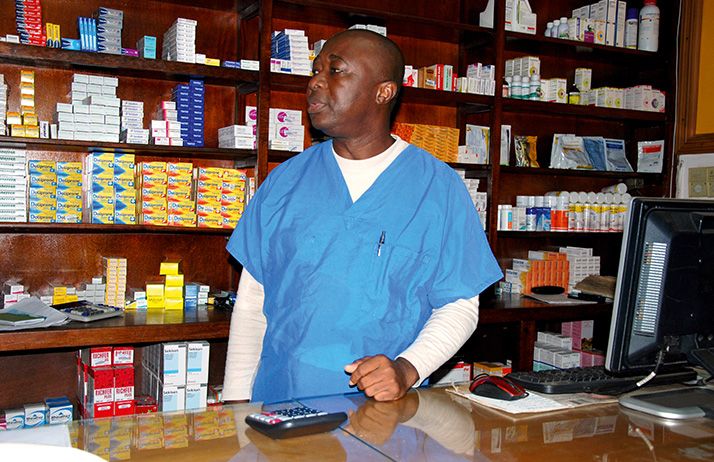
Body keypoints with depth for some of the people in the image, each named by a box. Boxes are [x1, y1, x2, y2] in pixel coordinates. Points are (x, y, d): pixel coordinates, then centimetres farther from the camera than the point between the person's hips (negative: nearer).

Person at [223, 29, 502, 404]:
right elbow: (251, 301, 11)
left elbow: (459, 306, 2)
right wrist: (235, 401, 3)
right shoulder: (284, 180, 8)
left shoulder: (439, 186, 1)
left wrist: (407, 369, -15)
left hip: (385, 412, -1)